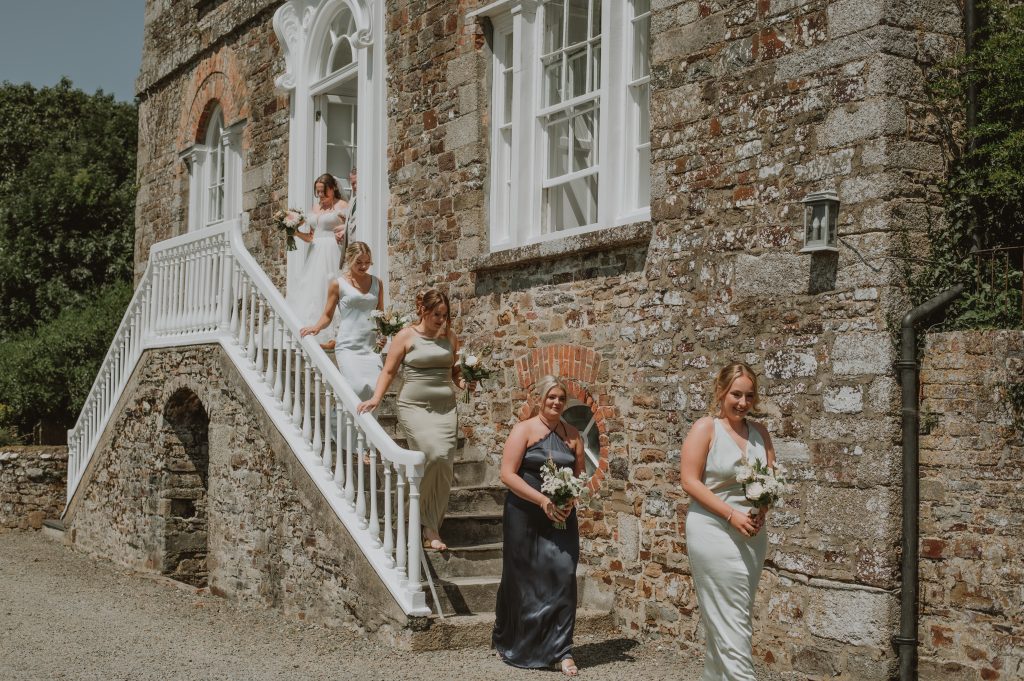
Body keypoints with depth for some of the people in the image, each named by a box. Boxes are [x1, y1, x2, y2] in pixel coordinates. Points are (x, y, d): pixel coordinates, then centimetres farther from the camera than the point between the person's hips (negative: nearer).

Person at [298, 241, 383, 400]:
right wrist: (316, 327, -13)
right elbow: (327, 315, 8)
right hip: (347, 347, -4)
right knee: (358, 388, -23)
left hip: (371, 347, 4)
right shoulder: (338, 284, 3)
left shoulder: (376, 283, 14)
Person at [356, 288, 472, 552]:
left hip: (445, 408, 4)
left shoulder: (450, 338, 12)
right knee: (434, 456, -20)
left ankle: (432, 528, 10)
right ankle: (429, 528, -6)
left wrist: (465, 383, 0)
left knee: (443, 464, -3)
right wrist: (376, 398, -12)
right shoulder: (406, 336, 1)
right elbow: (389, 371, 1)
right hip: (415, 407, -4)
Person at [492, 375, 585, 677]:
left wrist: (569, 500, -8)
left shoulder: (572, 435, 7)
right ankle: (513, 644, 28)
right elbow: (508, 474, -12)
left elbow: (579, 475, 13)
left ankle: (560, 651, 1)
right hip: (526, 516, -3)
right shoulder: (524, 430, -5)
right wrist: (543, 501, -19)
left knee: (562, 575, -7)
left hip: (561, 516, 3)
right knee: (524, 580, 7)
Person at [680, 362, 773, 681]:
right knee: (732, 620, -7)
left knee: (724, 619, 15)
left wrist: (763, 508, -9)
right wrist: (732, 514, -17)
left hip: (752, 533, 6)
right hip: (715, 532, -6)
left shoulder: (759, 431, 9)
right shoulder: (705, 428, -7)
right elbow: (689, 480, -11)